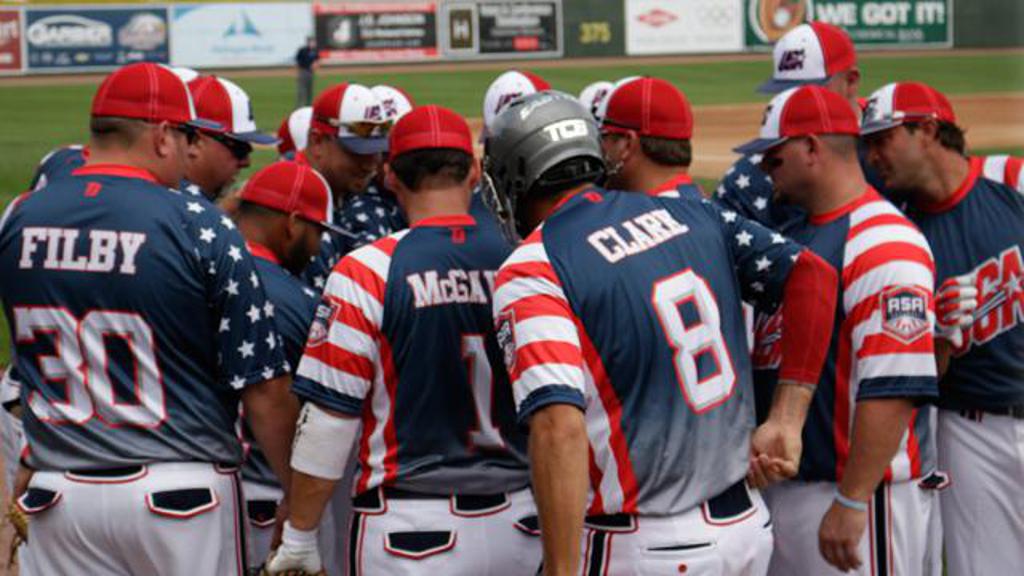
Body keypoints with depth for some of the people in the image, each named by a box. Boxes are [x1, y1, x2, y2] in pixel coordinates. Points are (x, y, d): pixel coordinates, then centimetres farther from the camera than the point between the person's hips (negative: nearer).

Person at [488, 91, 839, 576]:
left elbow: (559, 428, -24)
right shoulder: (689, 214, 8)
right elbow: (813, 276, 2)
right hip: (747, 523, 6)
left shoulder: (532, 272, -11)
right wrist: (786, 422, 2)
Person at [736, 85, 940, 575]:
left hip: (866, 495, -9)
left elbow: (896, 387, -24)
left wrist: (852, 501, -25)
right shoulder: (795, 235, 15)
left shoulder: (884, 244, -16)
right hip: (786, 487, 9)